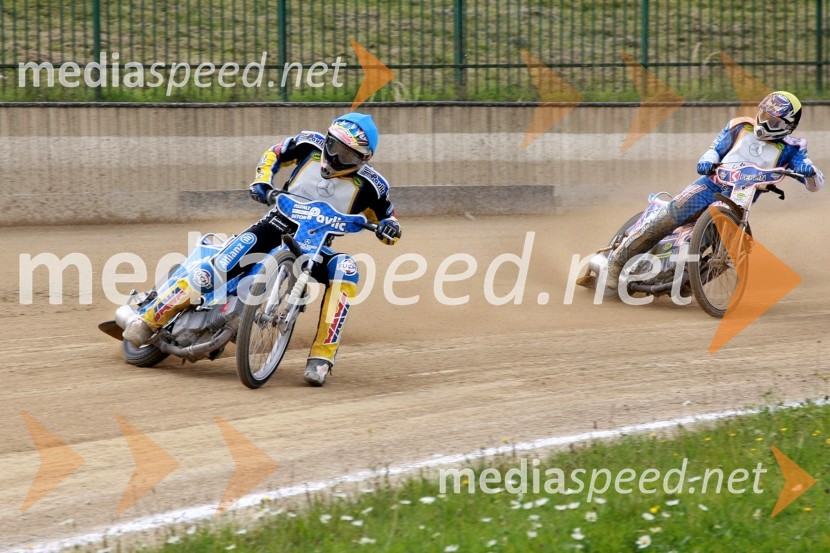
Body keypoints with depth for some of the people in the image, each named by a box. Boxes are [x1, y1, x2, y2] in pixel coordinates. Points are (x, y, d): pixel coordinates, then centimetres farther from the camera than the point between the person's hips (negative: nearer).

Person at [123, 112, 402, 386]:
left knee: (345, 270, -33)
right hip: (278, 225, 0)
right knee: (221, 267, -25)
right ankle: (149, 319, -11)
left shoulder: (369, 184, -10)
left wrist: (389, 227, -24)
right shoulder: (311, 144, -5)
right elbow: (274, 154, 12)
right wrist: (262, 183, -7)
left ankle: (321, 357, -33)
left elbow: (386, 216, 0)